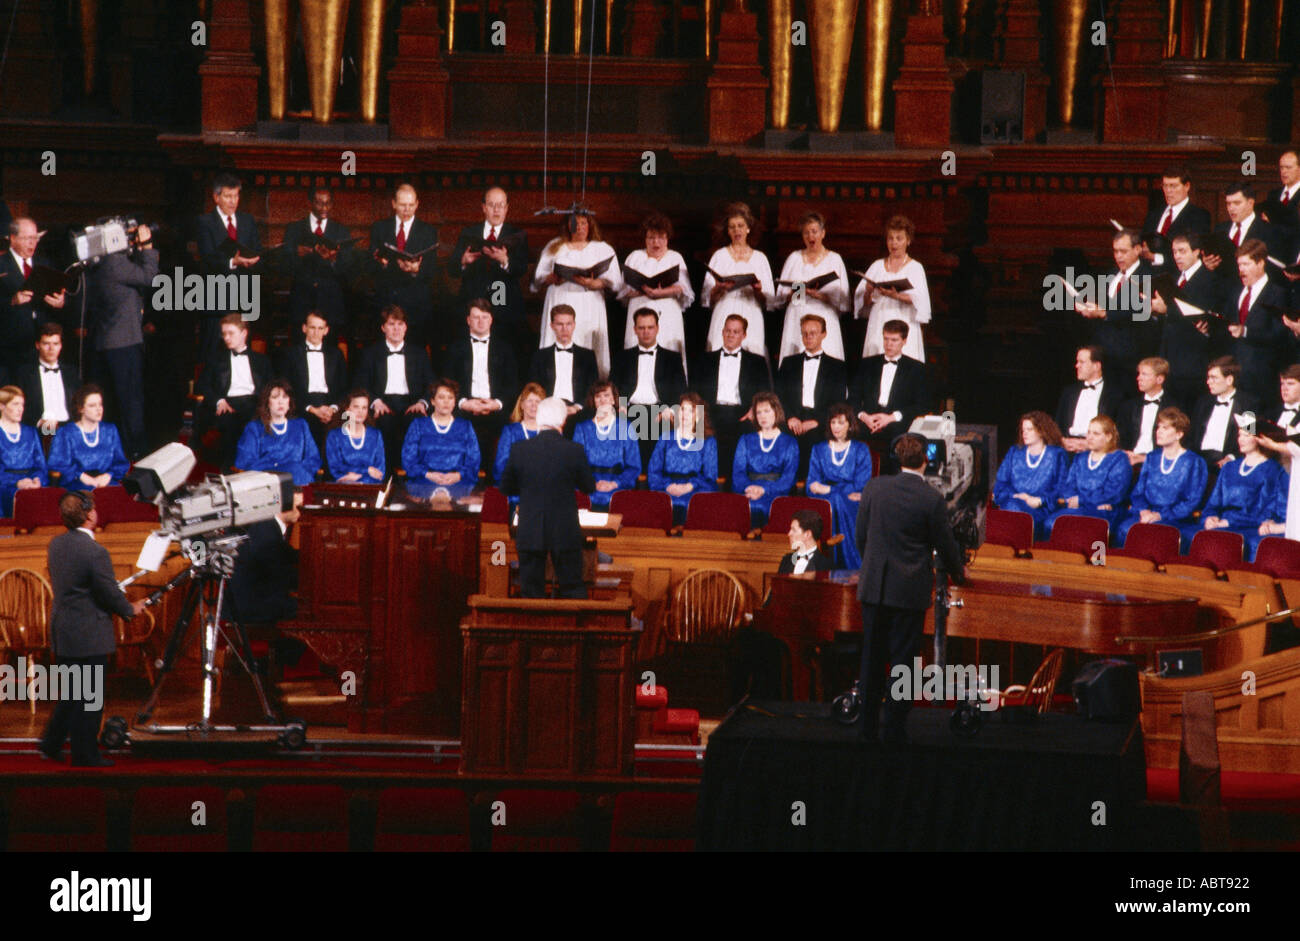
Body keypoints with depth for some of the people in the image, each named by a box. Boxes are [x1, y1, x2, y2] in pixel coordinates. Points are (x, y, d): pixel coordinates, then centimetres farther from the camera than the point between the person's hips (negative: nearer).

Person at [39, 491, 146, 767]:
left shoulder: (56, 544, 3)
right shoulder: (95, 552, -22)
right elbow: (111, 595, -16)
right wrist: (131, 609, 5)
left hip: (61, 631, 8)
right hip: (89, 635, -8)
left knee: (71, 693, 21)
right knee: (89, 698, 3)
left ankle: (51, 744, 23)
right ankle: (85, 757, 10)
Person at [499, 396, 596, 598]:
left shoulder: (519, 449, -7)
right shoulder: (574, 450, -10)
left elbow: (506, 488, 4)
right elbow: (589, 487, 2)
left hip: (530, 534, 1)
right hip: (566, 533, -1)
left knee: (531, 591, 6)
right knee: (573, 589, 9)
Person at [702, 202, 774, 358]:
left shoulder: (760, 258, 13)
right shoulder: (720, 256, 11)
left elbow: (769, 301, 10)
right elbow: (706, 298, 6)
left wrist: (758, 291, -10)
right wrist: (718, 289, -14)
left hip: (752, 321, 1)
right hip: (724, 318, -1)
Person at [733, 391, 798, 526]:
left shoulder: (790, 443, 12)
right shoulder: (746, 441, 20)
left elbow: (788, 478, 0)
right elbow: (738, 471, 8)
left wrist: (764, 489, -17)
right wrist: (748, 487, -15)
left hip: (776, 492, -2)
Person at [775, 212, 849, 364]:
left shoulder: (834, 259, 10)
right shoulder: (794, 259, 16)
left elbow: (842, 298, 2)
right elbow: (781, 296, 13)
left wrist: (821, 296, -15)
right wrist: (794, 294, -8)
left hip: (825, 321, -2)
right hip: (797, 320, 2)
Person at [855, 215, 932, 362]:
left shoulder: (915, 267, 8)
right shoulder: (877, 266, 16)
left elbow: (920, 300, -7)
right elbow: (863, 301, 9)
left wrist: (897, 296, -23)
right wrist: (868, 291, -13)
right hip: (878, 328, 3)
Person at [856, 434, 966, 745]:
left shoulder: (874, 488, -2)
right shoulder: (932, 499, -11)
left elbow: (861, 536, 7)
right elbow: (945, 544, -1)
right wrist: (958, 571, 20)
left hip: (873, 586, 3)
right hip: (910, 589, -3)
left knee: (872, 658, 12)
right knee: (903, 659, 3)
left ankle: (868, 727, 17)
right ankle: (895, 730, 5)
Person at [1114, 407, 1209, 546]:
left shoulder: (1194, 462, 4)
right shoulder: (1152, 459, 20)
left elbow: (1192, 502, -2)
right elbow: (1137, 493, 17)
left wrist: (1160, 515, -13)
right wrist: (1143, 511, -6)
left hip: (1175, 519, -4)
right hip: (1146, 514, 4)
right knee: (1124, 529, -30)